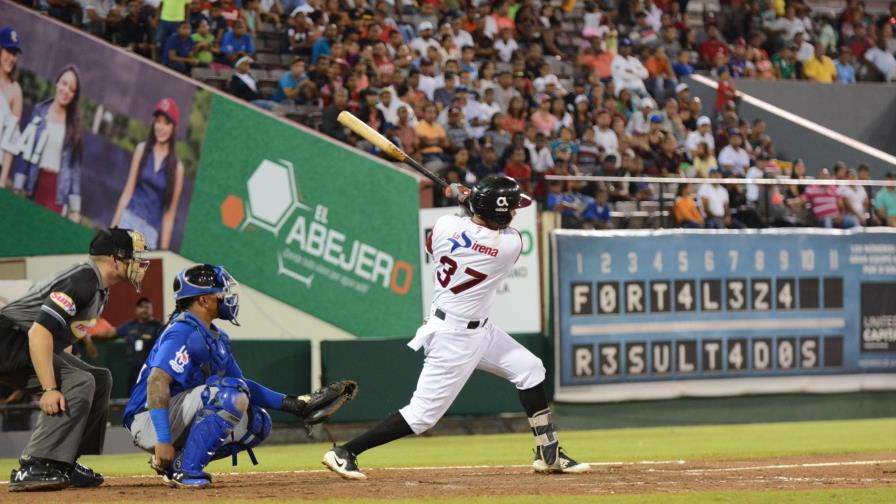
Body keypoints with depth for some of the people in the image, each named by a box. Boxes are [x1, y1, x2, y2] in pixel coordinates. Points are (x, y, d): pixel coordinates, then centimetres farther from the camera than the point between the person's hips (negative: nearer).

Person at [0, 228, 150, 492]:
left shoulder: (100, 291, 13)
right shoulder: (82, 280, -20)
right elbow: (39, 331, -30)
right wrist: (50, 389, -35)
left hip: (31, 347, 11)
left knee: (100, 379, 12)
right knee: (78, 382, -26)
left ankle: (63, 465, 9)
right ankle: (31, 469, -28)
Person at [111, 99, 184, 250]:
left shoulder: (177, 168, 2)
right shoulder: (142, 150, 7)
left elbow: (169, 213, 4)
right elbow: (128, 191, 9)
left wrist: (163, 249, 3)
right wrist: (113, 227, 5)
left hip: (151, 231, -1)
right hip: (128, 219, 1)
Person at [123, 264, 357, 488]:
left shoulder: (217, 337, 15)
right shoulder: (183, 332, -17)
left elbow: (241, 383, 18)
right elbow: (157, 381, -29)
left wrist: (293, 404, 7)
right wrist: (163, 441, -36)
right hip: (150, 422, -10)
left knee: (257, 422, 8)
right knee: (230, 394, -26)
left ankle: (174, 461, 2)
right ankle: (184, 470, -23)